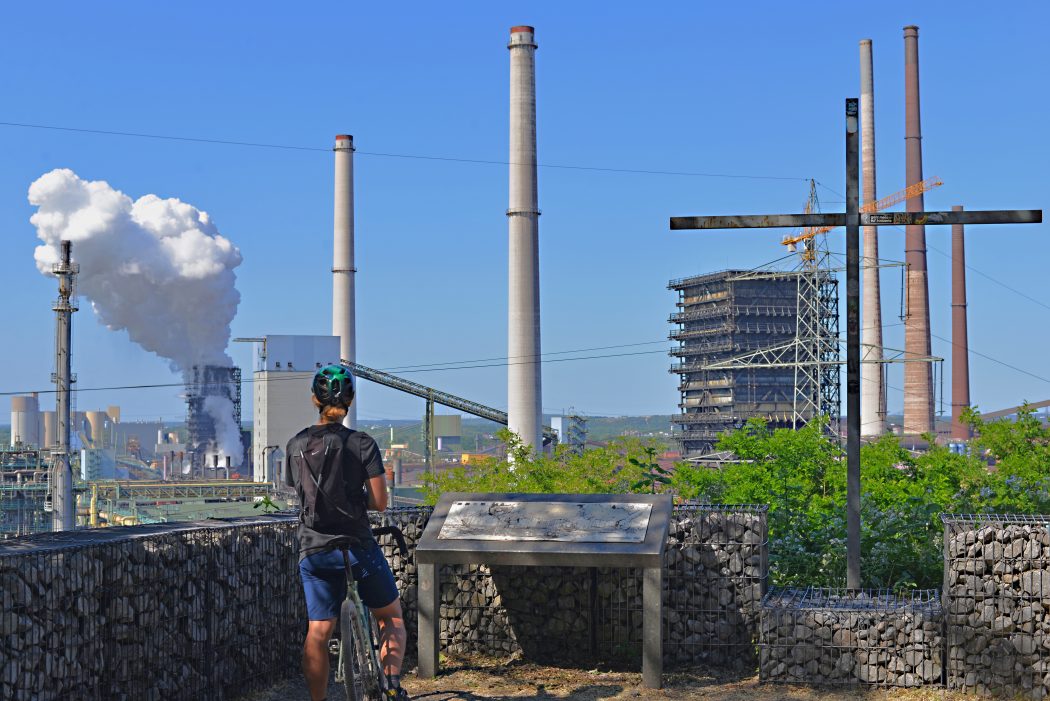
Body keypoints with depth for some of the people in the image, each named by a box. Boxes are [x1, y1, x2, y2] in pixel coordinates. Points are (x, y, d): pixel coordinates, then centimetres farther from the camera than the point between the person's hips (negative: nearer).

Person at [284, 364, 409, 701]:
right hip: (358, 547, -2)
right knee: (391, 615, 16)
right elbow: (379, 502, -8)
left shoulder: (296, 445, 3)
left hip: (313, 550, 3)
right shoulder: (363, 444, -7)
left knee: (318, 633, 10)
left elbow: (297, 490, 13)